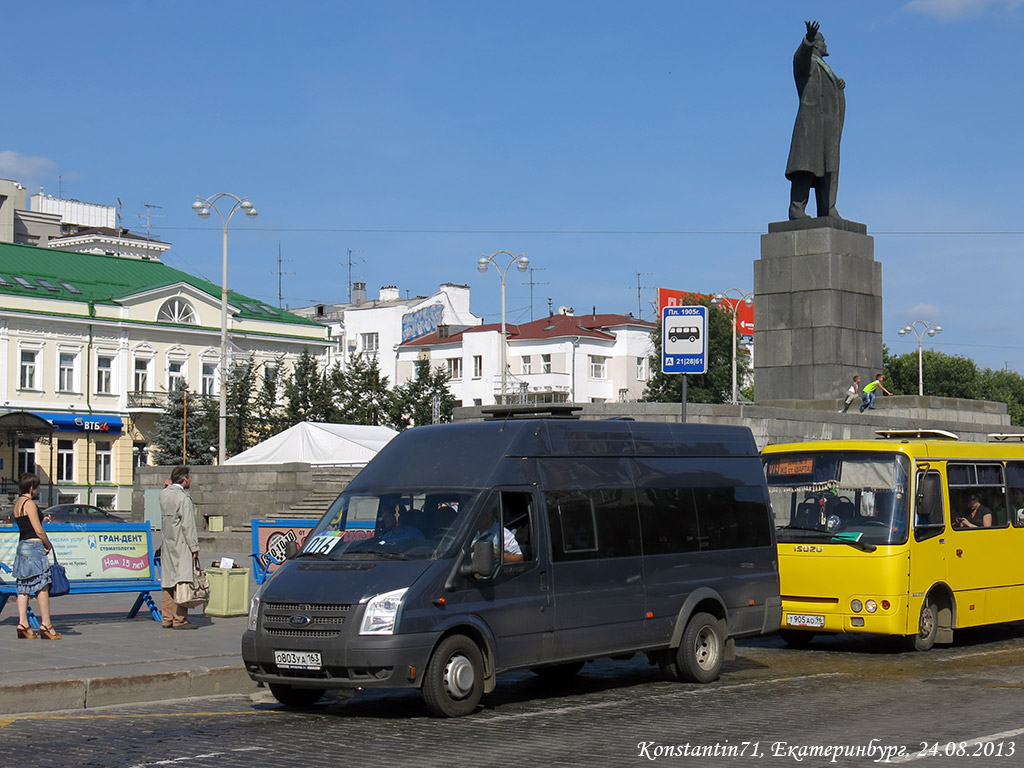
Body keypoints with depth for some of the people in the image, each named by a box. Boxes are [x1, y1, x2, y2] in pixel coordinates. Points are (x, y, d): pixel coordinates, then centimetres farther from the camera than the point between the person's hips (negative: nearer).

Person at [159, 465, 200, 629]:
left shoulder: (164, 494, 9)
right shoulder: (184, 498, -14)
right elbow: (188, 525, -15)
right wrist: (194, 547, -11)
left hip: (167, 544, 8)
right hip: (181, 546, -8)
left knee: (168, 582, 10)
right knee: (182, 581, -6)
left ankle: (167, 619, 12)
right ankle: (180, 619, -6)